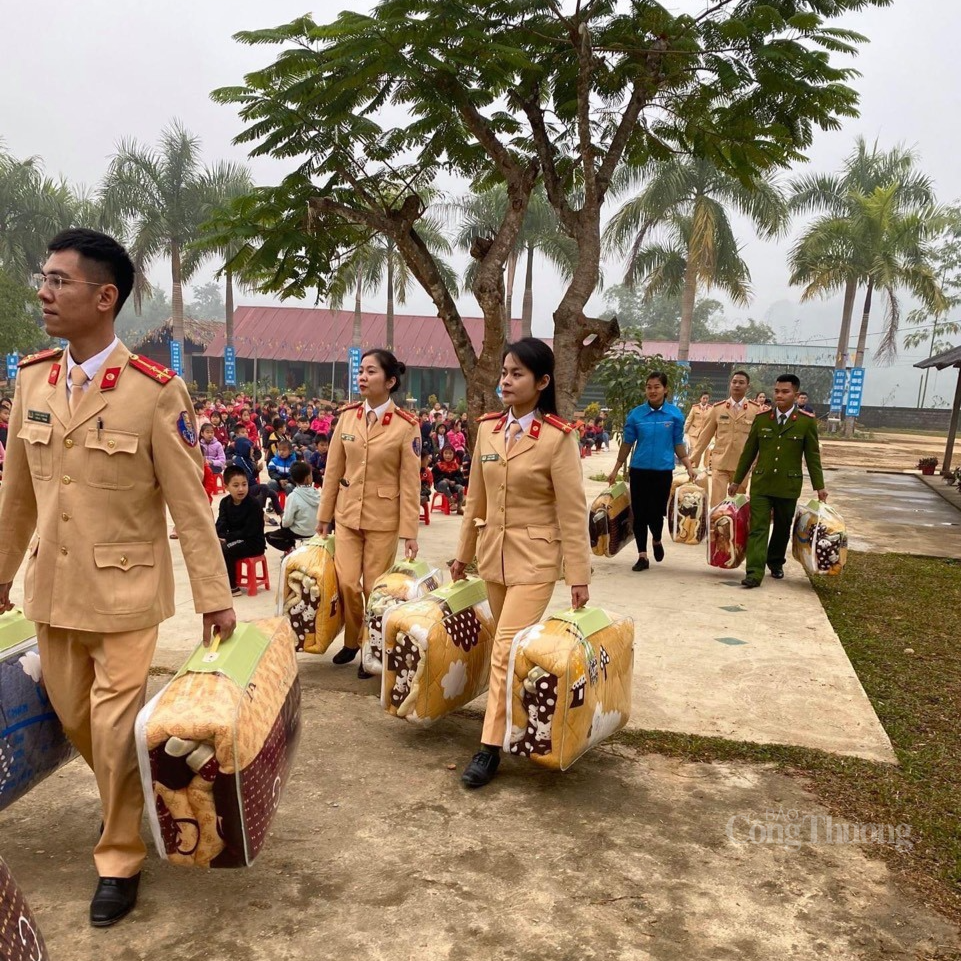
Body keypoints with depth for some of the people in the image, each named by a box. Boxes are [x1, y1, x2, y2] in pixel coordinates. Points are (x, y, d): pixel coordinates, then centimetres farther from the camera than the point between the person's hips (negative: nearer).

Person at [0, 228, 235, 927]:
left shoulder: (156, 391, -16)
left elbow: (190, 503, -13)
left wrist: (214, 595, -11)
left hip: (123, 590, -5)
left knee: (115, 728, 3)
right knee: (74, 718, 20)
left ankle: (120, 860, 27)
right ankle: (127, 796, 49)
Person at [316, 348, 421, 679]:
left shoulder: (406, 426, -11)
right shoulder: (347, 416, 1)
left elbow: (410, 482, -9)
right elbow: (333, 470, 6)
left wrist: (410, 531, -11)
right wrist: (324, 515, 8)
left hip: (383, 518, -3)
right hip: (348, 513, 3)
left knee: (374, 587, 6)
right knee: (347, 584, 3)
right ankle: (351, 640, 28)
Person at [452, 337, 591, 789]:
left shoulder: (558, 437, -13)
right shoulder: (487, 428, 3)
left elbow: (572, 511, -12)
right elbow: (476, 499, 11)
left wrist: (579, 574, -11)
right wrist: (464, 552, 15)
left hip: (535, 558, -6)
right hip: (493, 552, 6)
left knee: (507, 648, -8)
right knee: (509, 644, 17)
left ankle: (490, 747, 4)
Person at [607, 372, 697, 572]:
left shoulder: (675, 414, -1)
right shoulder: (636, 414, 0)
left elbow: (678, 444, 6)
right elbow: (627, 444, 8)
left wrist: (689, 466, -1)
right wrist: (616, 470, 10)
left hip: (663, 471, -1)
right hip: (639, 470, 1)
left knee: (656, 513, 0)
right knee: (639, 514, 4)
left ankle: (657, 540, 33)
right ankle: (642, 555, 18)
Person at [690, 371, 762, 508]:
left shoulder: (756, 410, 0)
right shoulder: (717, 408, 4)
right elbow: (705, 435, 7)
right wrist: (694, 457, 6)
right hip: (719, 463, 0)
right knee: (717, 502, -6)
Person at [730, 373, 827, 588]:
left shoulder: (807, 422, -2)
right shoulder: (761, 419, 2)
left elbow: (813, 456, 2)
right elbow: (749, 452, 8)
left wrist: (819, 486, 0)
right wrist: (737, 480, 10)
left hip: (788, 486, 0)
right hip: (761, 483, 0)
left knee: (782, 528, 14)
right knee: (758, 528, -7)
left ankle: (775, 562, 36)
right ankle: (754, 573, -10)